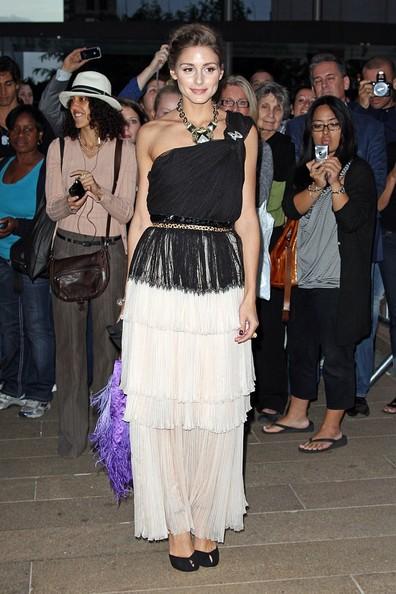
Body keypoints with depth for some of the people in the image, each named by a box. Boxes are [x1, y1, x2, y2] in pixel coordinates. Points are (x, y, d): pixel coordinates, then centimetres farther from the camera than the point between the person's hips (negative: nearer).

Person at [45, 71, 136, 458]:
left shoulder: (124, 151, 0)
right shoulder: (59, 148, 4)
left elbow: (125, 211, -3)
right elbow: (51, 209, 4)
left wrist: (99, 191, -21)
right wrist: (68, 204, -18)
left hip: (110, 251, -1)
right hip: (68, 249, 1)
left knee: (108, 338, 1)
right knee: (69, 339, 2)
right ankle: (72, 432, 13)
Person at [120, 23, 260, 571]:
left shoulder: (243, 132, 9)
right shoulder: (152, 134, 7)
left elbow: (246, 219, 7)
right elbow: (141, 217, 10)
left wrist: (250, 295, 1)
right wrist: (130, 291, 7)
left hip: (220, 279, 1)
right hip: (161, 279, 0)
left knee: (216, 408, 6)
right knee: (162, 405, 4)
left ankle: (207, 521, 25)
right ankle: (177, 524, 21)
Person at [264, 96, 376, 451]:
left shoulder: (358, 170, -3)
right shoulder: (305, 170, 14)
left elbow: (352, 219, -14)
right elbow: (292, 209, -2)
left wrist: (335, 183, -22)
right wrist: (317, 184, -16)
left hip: (339, 281, -6)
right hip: (306, 276, 7)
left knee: (336, 354, -1)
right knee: (301, 348, 16)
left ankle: (332, 429, 9)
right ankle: (298, 415, 30)